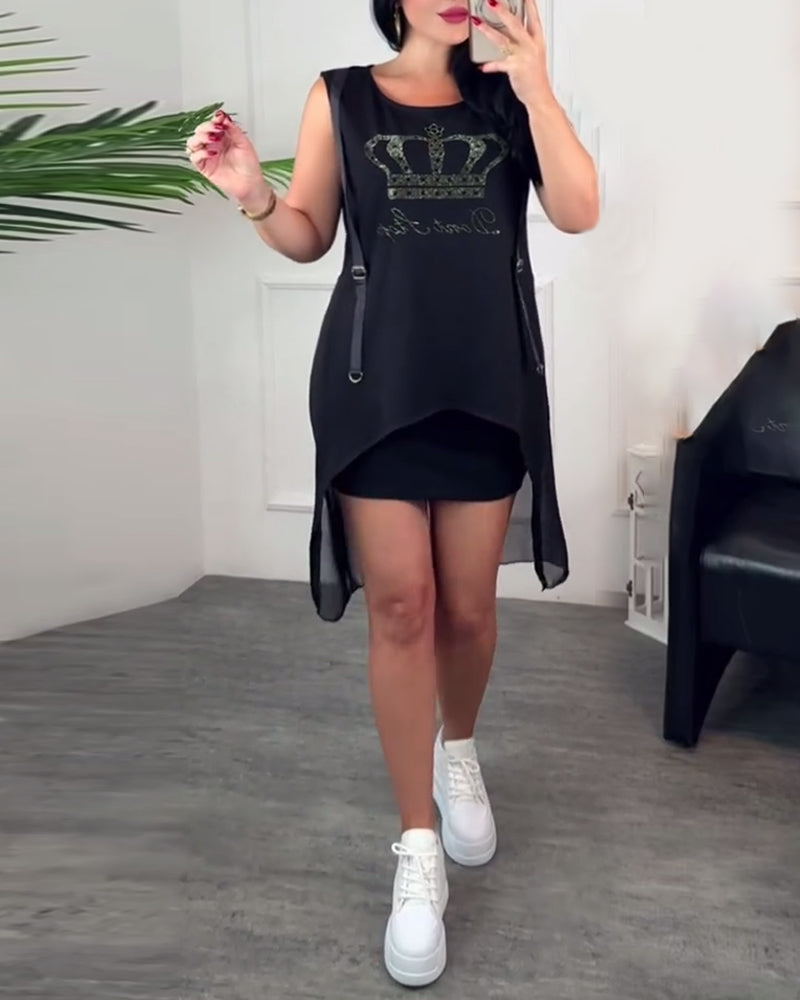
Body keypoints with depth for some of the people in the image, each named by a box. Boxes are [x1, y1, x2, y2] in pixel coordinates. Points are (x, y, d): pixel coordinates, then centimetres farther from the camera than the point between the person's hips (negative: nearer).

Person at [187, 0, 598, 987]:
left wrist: (537, 89, -11)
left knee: (467, 607, 7)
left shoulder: (507, 99, 7)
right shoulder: (339, 98, 6)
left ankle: (458, 751, 39)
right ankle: (418, 851, 8)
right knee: (401, 606, -4)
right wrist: (252, 196, -11)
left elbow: (578, 211, -4)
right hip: (376, 384, -1)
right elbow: (309, 238, 8)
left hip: (490, 386, 1)